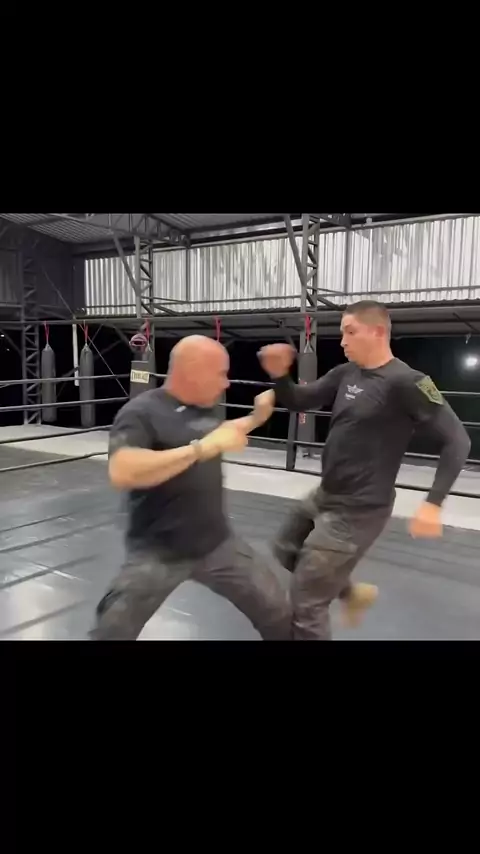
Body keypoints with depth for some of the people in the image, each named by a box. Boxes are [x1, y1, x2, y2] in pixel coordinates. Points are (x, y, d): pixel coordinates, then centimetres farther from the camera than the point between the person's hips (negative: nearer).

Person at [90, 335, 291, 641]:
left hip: (217, 544, 6)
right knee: (113, 630, 3)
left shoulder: (205, 409, 3)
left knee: (279, 612, 11)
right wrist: (201, 448, -36)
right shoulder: (141, 413, -19)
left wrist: (256, 418, 14)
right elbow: (122, 473, -37)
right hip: (157, 552, -5)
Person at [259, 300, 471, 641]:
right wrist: (280, 375, -15)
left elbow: (457, 440, -19)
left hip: (358, 511, -8)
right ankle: (353, 592, 42)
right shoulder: (345, 374, 2)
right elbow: (300, 402, 6)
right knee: (287, 551, 28)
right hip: (325, 496, 9)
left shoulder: (405, 382, -20)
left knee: (306, 604, -2)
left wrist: (433, 503, -27)